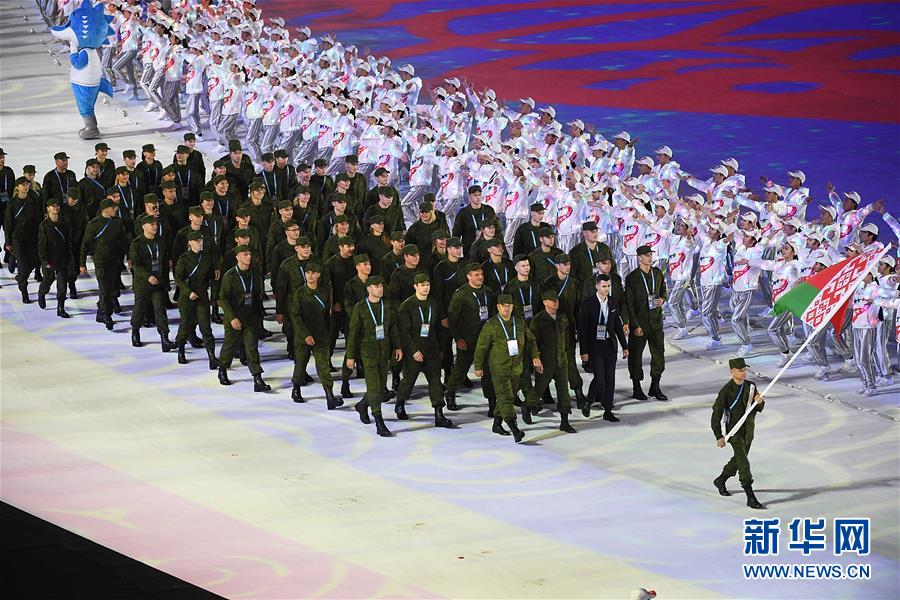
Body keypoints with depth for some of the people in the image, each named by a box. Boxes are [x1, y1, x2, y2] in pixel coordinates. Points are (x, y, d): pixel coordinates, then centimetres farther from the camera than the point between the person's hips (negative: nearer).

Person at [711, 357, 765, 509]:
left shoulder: (751, 386, 1)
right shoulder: (726, 391, -16)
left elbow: (759, 409, 9)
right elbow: (716, 413, -12)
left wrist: (759, 402, -16)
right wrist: (719, 436, -13)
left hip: (748, 430, 7)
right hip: (734, 431, -7)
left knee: (738, 460, 21)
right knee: (744, 463, -12)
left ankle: (720, 481, 45)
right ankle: (751, 498, -12)